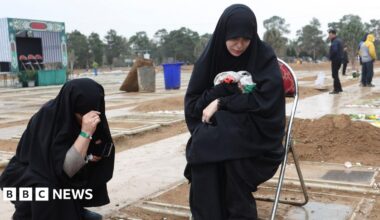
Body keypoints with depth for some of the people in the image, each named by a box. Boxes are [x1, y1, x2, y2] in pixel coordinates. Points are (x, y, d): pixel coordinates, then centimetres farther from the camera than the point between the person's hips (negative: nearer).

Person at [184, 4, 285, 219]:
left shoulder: (265, 57, -8)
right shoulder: (210, 57, -1)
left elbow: (266, 101, -17)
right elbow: (193, 104, -2)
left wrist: (221, 102, -20)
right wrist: (228, 89, -18)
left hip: (256, 131, -3)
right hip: (218, 128, 3)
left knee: (217, 143, -33)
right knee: (203, 146, -30)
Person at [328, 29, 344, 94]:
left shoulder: (335, 41, -16)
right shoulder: (338, 40, 16)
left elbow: (334, 50, -28)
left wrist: (330, 57, -13)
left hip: (335, 59, -10)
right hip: (339, 59, 10)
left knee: (335, 74, -5)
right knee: (335, 74, 17)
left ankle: (336, 89, -3)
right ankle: (339, 88, 22)